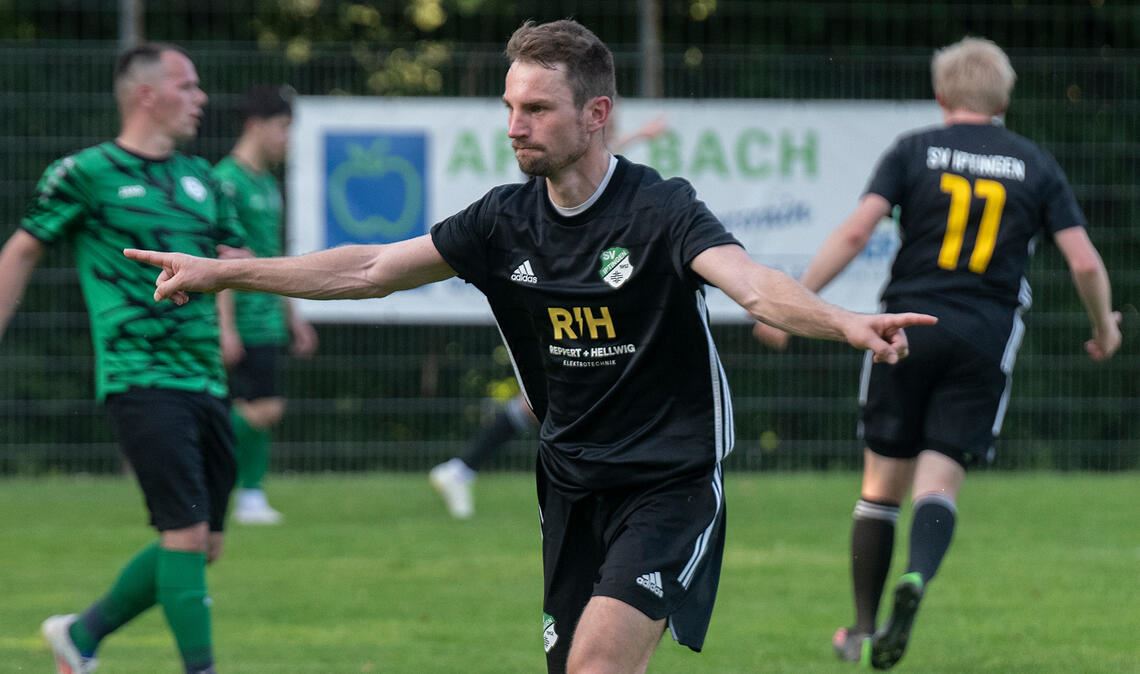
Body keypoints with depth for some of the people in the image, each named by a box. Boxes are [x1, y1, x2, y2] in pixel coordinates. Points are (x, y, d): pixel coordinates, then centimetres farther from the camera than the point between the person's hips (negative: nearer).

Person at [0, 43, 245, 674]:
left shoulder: (200, 178, 15)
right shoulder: (85, 173, -3)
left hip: (206, 382, 7)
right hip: (141, 381, -7)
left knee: (202, 545, 8)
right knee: (187, 532, -15)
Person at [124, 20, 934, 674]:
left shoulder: (659, 209, -17)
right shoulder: (505, 220, 0)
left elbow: (752, 285, -33)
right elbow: (369, 270, 6)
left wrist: (846, 322, -53)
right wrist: (220, 272, 3)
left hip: (671, 480, -6)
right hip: (573, 488, 6)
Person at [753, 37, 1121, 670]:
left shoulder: (915, 150, 3)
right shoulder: (1037, 166, 7)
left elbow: (855, 232, -9)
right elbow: (1085, 263, 0)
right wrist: (1104, 327, 18)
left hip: (909, 325, 0)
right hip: (986, 341, 0)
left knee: (883, 484, 10)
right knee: (938, 483, -2)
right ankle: (917, 577, -32)